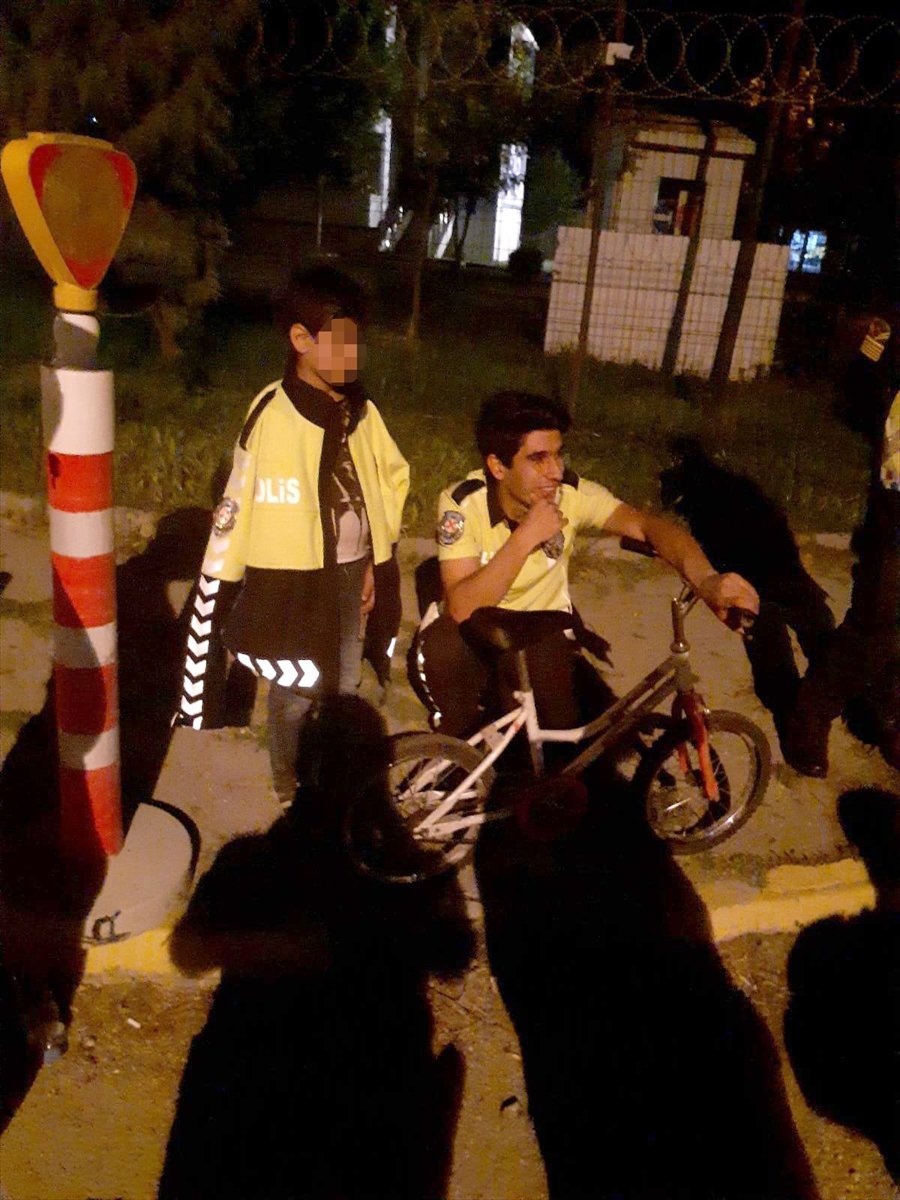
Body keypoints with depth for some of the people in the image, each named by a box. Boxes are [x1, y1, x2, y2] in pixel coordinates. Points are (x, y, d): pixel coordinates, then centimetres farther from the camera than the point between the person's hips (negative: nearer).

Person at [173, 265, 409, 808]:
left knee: (344, 687, 19)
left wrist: (377, 563, 7)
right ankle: (290, 791, 33)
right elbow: (236, 509, -15)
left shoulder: (362, 412, -3)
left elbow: (393, 480, 10)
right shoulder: (272, 415, -18)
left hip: (352, 574, 5)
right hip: (293, 579, -5)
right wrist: (220, 592, -12)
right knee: (296, 693, 10)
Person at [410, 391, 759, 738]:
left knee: (560, 726, -19)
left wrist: (706, 580, -50)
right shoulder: (462, 503, -27)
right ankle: (462, 737, -2)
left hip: (544, 626, 2)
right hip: (478, 628, -2)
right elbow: (462, 608, -35)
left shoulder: (572, 494, -20)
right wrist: (525, 536, -42)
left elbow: (647, 525, -30)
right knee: (440, 651, -33)